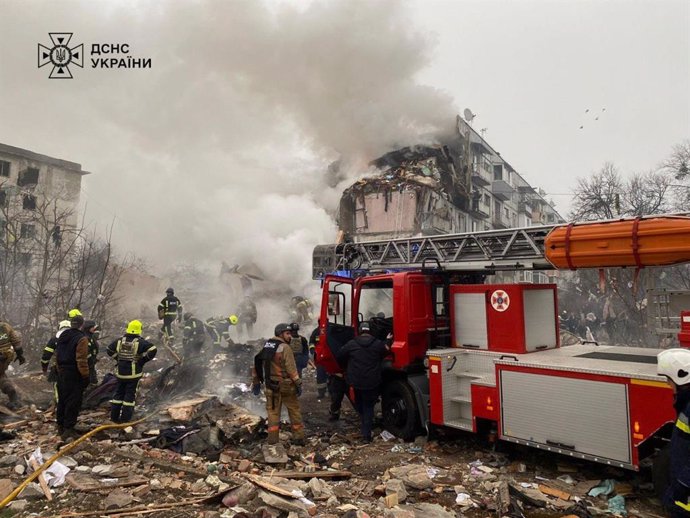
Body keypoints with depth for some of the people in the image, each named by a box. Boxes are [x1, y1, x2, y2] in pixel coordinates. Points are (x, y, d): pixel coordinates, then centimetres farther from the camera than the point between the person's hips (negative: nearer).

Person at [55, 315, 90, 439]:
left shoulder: (62, 336, 9)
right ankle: (68, 429, -1)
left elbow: (57, 355, 16)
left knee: (62, 400, 18)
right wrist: (85, 376, -13)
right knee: (73, 402, -2)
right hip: (74, 375, -8)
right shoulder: (81, 338, -17)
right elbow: (82, 360, -20)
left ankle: (61, 426, 28)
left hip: (62, 373, 8)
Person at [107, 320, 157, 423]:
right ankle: (125, 419, 7)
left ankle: (114, 416, 23)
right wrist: (143, 360, -9)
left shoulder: (120, 341, 2)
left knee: (118, 393, 17)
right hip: (134, 373, -4)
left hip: (121, 372, 4)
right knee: (130, 394, 4)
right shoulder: (140, 342, -13)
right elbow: (152, 350, -23)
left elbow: (110, 350, 16)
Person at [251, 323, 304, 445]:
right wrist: (298, 384, -13)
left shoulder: (265, 347, 8)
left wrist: (256, 382, 16)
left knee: (273, 411, 12)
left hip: (270, 386, 5)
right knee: (294, 410, 8)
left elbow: (256, 364, 10)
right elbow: (291, 368, -18)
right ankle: (298, 437, 13)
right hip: (285, 385, -5)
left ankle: (272, 439, 12)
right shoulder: (284, 348, -13)